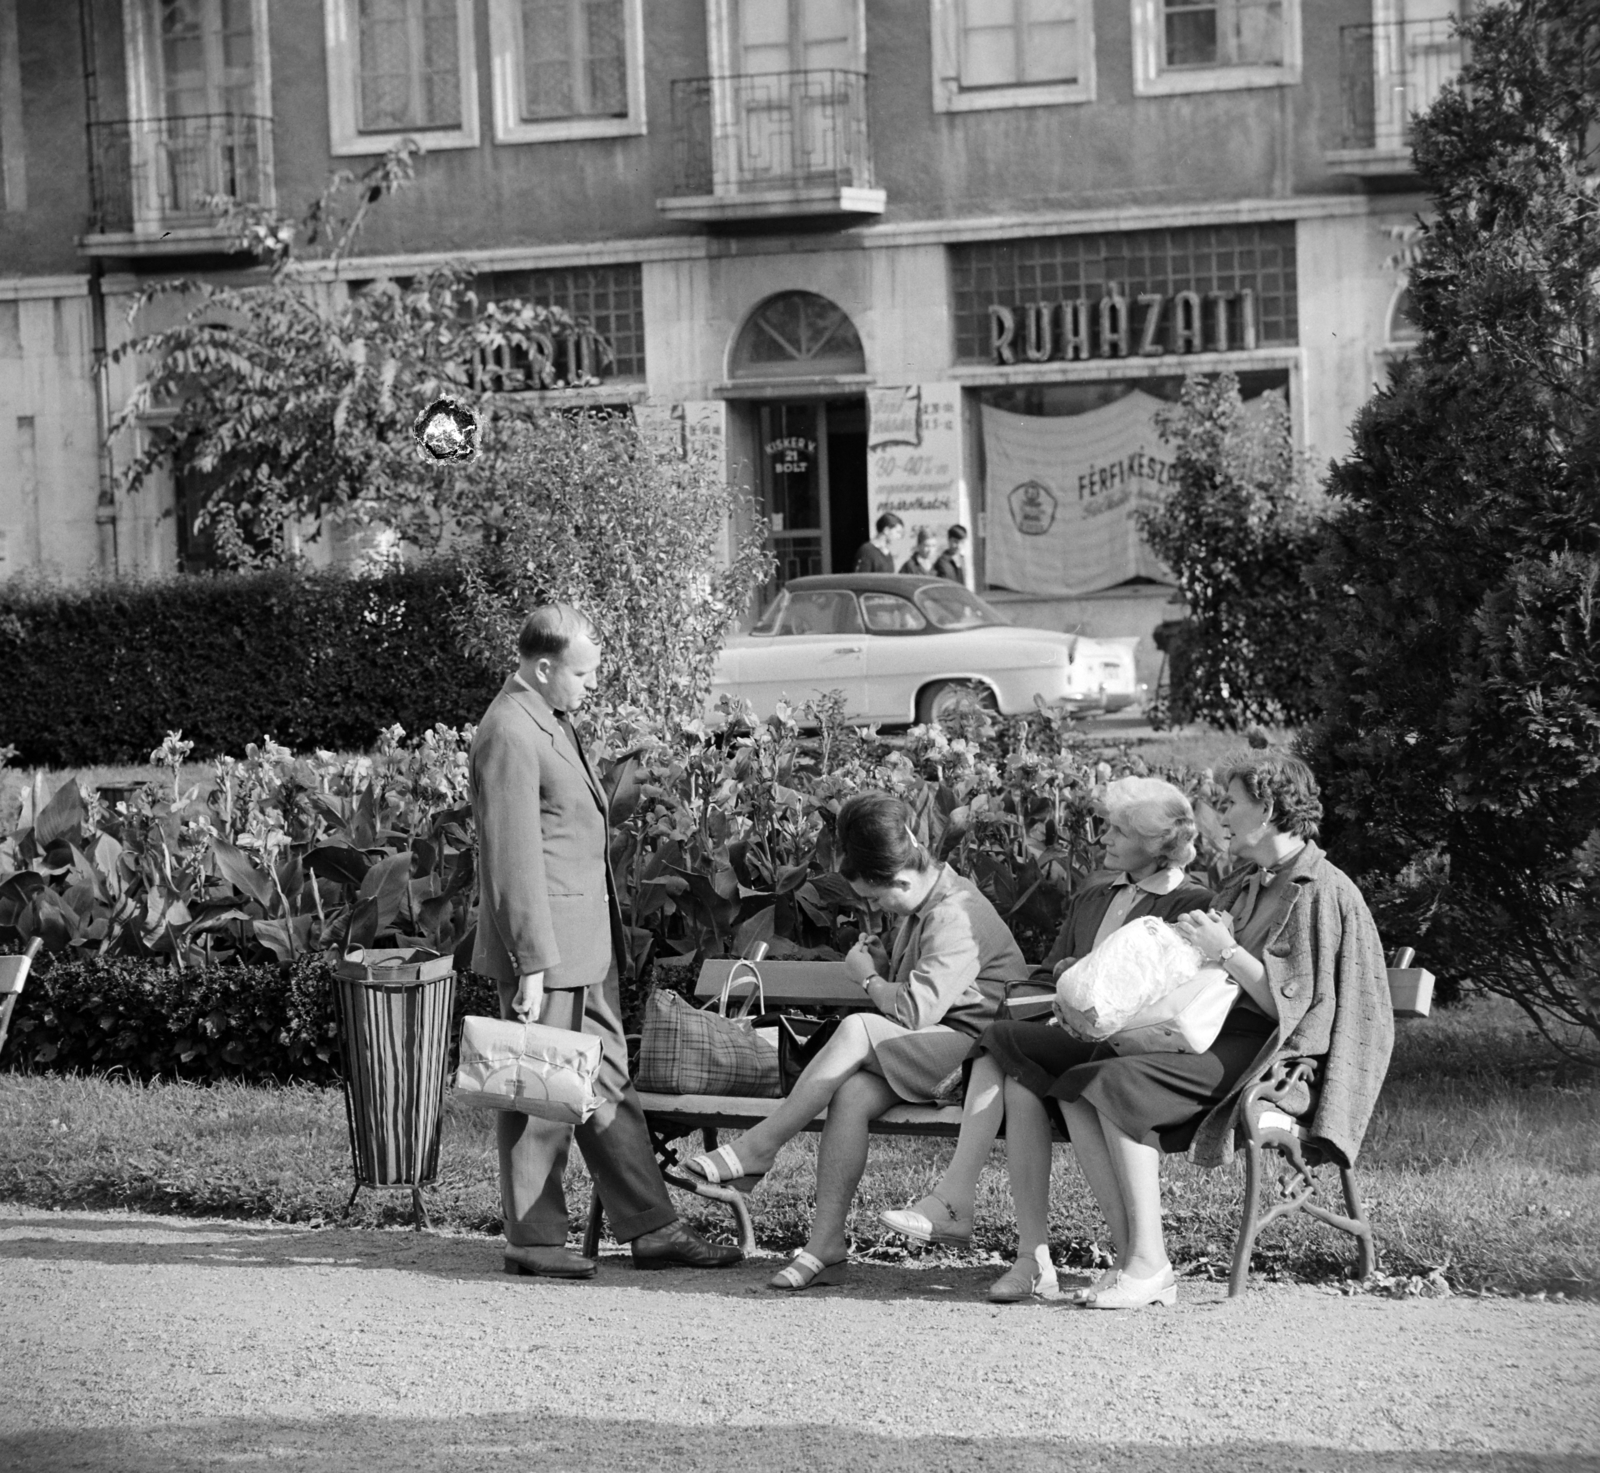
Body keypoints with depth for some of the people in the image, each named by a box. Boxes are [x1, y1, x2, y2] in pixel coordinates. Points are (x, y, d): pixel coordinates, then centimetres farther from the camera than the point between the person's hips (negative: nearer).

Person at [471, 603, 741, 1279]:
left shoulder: (551, 721, 14)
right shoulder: (511, 735, -18)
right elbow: (514, 860, -21)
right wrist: (532, 964, -22)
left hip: (586, 944, 10)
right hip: (546, 948, -10)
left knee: (608, 1085, 12)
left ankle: (651, 1229, 17)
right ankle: (533, 1241, 8)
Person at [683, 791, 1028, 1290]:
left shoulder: (957, 916, -16)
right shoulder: (924, 907, 17)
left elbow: (916, 1010, -22)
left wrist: (867, 978, -5)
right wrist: (881, 968, 8)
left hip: (970, 1046, -9)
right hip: (924, 1049, 9)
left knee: (858, 1030, -29)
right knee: (851, 1094, -21)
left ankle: (759, 1148, -21)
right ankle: (825, 1245, -25)